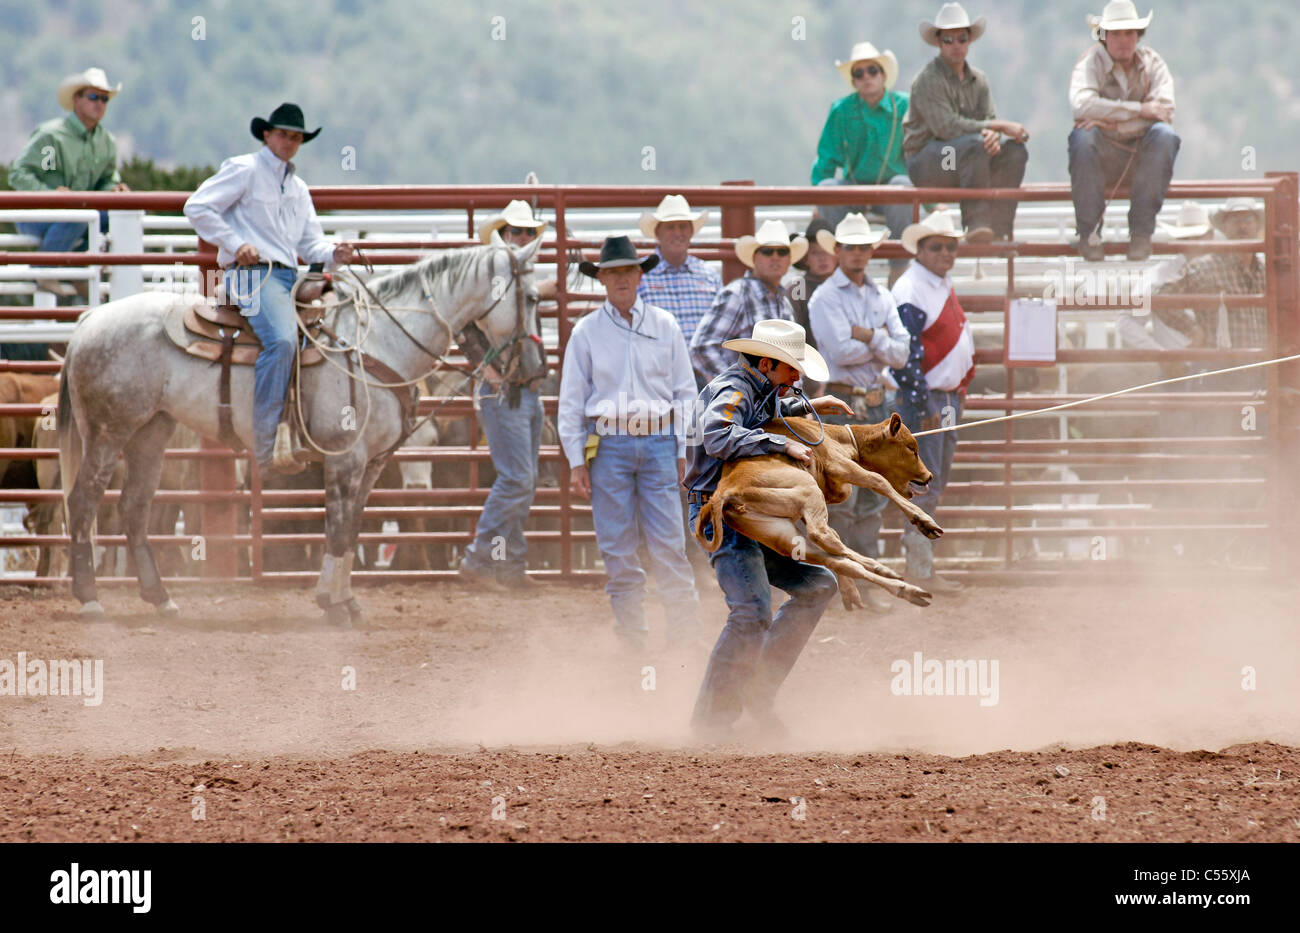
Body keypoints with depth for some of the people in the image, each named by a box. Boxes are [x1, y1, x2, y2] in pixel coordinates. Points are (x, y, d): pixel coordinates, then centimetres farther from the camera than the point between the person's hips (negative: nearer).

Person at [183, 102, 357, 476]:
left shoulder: (299, 189, 26)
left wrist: (332, 253, 3)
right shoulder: (244, 170, 4)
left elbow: (310, 243, 25)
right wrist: (235, 244, -11)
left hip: (290, 277, 9)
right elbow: (198, 207, -4)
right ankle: (265, 448, -34)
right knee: (282, 338, -31)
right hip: (253, 274, -9)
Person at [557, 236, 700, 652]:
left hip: (658, 443, 0)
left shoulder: (665, 326, 8)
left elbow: (684, 391, 11)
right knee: (618, 551, 1)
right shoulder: (587, 332, 5)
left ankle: (686, 637, -4)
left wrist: (683, 450, 5)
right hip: (608, 445, 0)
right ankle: (632, 639, 7)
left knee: (669, 545, -6)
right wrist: (576, 461, 2)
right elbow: (571, 399, 7)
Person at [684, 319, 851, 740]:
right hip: (722, 516, -10)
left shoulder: (765, 389, 16)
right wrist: (782, 444, -31)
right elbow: (718, 437, -36)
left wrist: (807, 406, 26)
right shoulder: (731, 391, -15)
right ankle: (712, 717, -16)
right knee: (752, 610, -23)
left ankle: (759, 689, 9)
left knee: (817, 585, 10)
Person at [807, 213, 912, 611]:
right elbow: (841, 351, -16)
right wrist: (882, 341, -4)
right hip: (841, 403, -6)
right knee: (840, 496, -9)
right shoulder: (824, 298, -4)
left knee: (873, 498, 8)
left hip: (878, 403, 6)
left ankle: (867, 578, 13)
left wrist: (867, 337, -11)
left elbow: (901, 352, 4)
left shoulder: (882, 296, 13)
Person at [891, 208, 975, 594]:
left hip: (948, 399, 10)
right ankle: (920, 570, -5)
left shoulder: (944, 287, 15)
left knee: (937, 483, 14)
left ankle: (917, 564, 21)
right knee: (925, 485, -8)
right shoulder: (910, 292, -15)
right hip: (922, 401, -10)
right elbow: (906, 356, -20)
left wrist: (959, 391, 19)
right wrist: (923, 408, -20)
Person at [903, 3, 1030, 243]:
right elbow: (947, 127, -21)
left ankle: (998, 229, -23)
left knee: (1015, 151, -15)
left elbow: (989, 119, 6)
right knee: (974, 144, -34)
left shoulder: (978, 80, 13)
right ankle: (976, 225, -39)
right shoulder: (929, 80, -11)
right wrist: (1001, 126, -20)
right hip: (925, 159, -7)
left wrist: (994, 135, -22)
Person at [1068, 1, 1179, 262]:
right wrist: (1140, 110, -24)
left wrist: (1112, 122, -23)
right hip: (1102, 158, -2)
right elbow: (1081, 104, -24)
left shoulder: (1152, 63, 3)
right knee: (1082, 137, -33)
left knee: (1165, 135, -28)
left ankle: (1141, 231, -23)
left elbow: (1164, 110, -12)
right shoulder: (1090, 63, -3)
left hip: (1142, 158, 2)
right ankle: (1088, 231, -21)